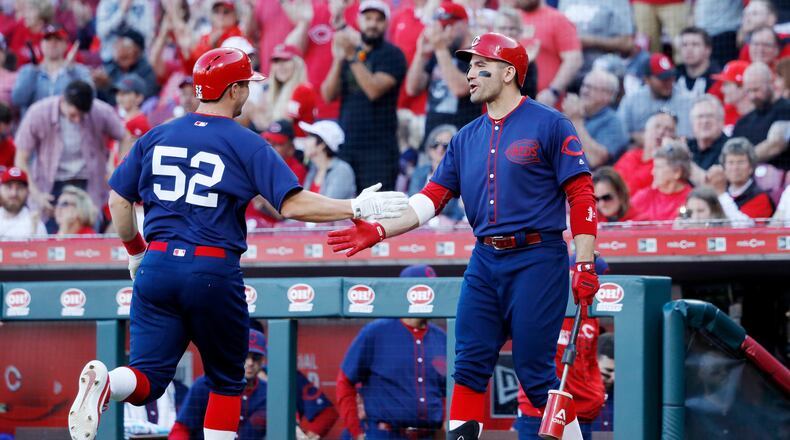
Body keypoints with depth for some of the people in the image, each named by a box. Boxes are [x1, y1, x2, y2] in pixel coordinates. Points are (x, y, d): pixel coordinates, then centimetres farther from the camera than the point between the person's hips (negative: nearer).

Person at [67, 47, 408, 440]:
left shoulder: (155, 138, 10)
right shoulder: (246, 144, -2)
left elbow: (119, 201, 13)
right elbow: (293, 205, -11)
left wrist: (136, 253, 27)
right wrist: (358, 208, -5)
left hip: (157, 265, 3)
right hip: (214, 272, -3)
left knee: (148, 378, 0)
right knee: (226, 381, 14)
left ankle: (104, 383, -32)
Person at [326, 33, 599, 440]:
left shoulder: (548, 125, -3)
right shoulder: (466, 138, 16)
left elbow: (581, 194, -8)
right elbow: (434, 196, 12)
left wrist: (584, 263, -15)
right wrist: (378, 231, -1)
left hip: (537, 259, -6)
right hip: (484, 261, 6)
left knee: (535, 372, -7)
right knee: (469, 365, 3)